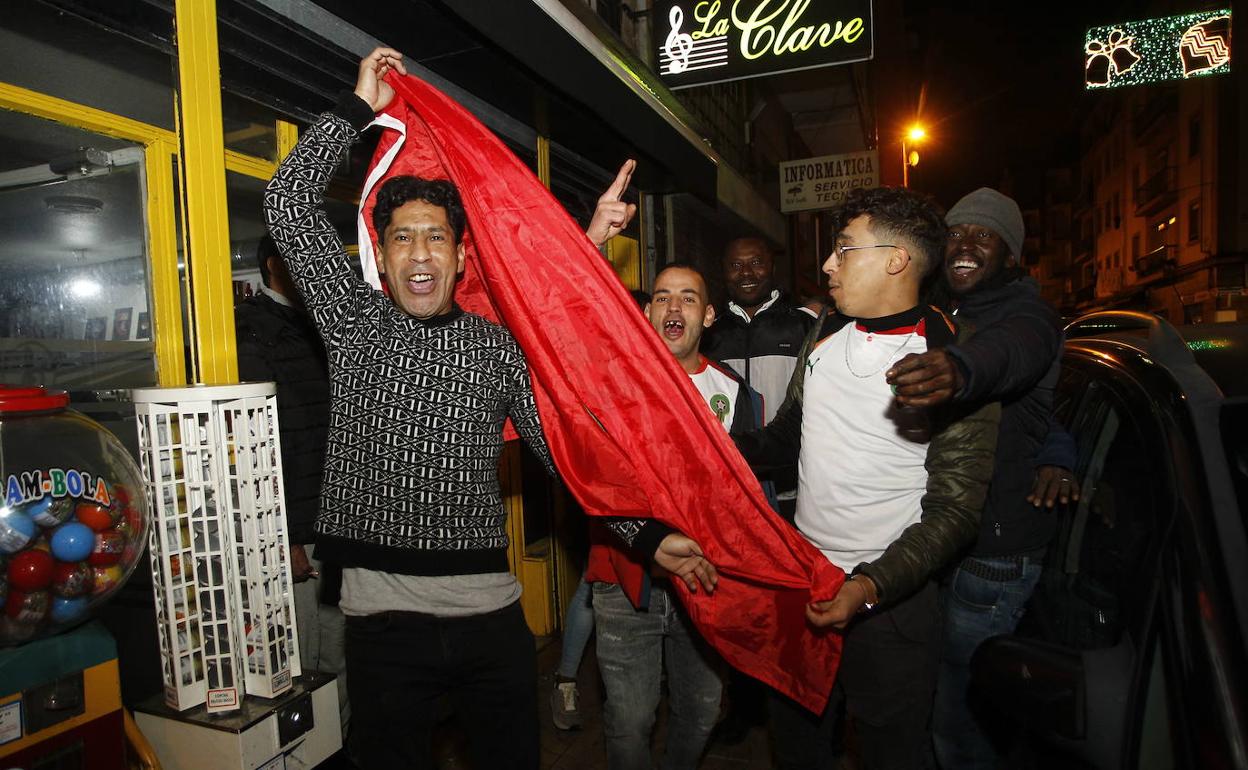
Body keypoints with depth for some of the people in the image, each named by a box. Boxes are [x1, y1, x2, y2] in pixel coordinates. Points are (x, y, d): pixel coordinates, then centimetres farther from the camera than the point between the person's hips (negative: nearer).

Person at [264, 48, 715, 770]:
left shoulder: (499, 347, 4)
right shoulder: (354, 324, 3)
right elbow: (290, 203, -2)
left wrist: (647, 533, -5)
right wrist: (360, 107, 1)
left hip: (492, 611, 1)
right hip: (384, 614, -1)